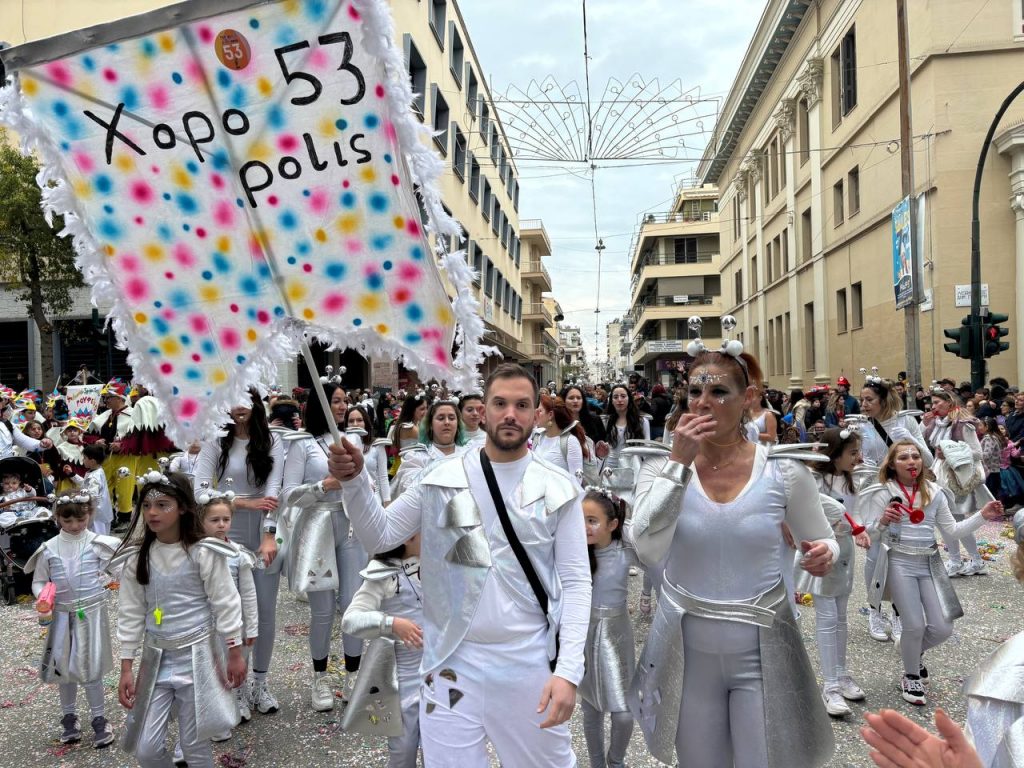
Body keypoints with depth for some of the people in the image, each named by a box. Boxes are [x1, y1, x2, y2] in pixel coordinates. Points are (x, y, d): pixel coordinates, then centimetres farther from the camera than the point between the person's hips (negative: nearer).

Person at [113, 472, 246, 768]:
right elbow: (131, 613, 5)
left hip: (196, 655, -4)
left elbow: (225, 604, -7)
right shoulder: (137, 557, -1)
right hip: (156, 658, 4)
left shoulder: (203, 553, -12)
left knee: (194, 744, 5)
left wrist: (235, 654, -5)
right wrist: (126, 669, 4)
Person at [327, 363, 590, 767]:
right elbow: (380, 536, 2)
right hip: (453, 661, 1)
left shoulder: (559, 490, -4)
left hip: (530, 662, 0)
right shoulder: (442, 478, -1)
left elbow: (575, 582, -5)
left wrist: (568, 670, -14)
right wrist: (354, 481, -15)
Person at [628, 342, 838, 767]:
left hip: (761, 650, -1)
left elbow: (823, 541, 6)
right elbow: (649, 551, -24)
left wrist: (823, 555, -17)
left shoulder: (784, 471, -9)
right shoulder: (663, 467, -9)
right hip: (686, 650, 1)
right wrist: (679, 462, -26)